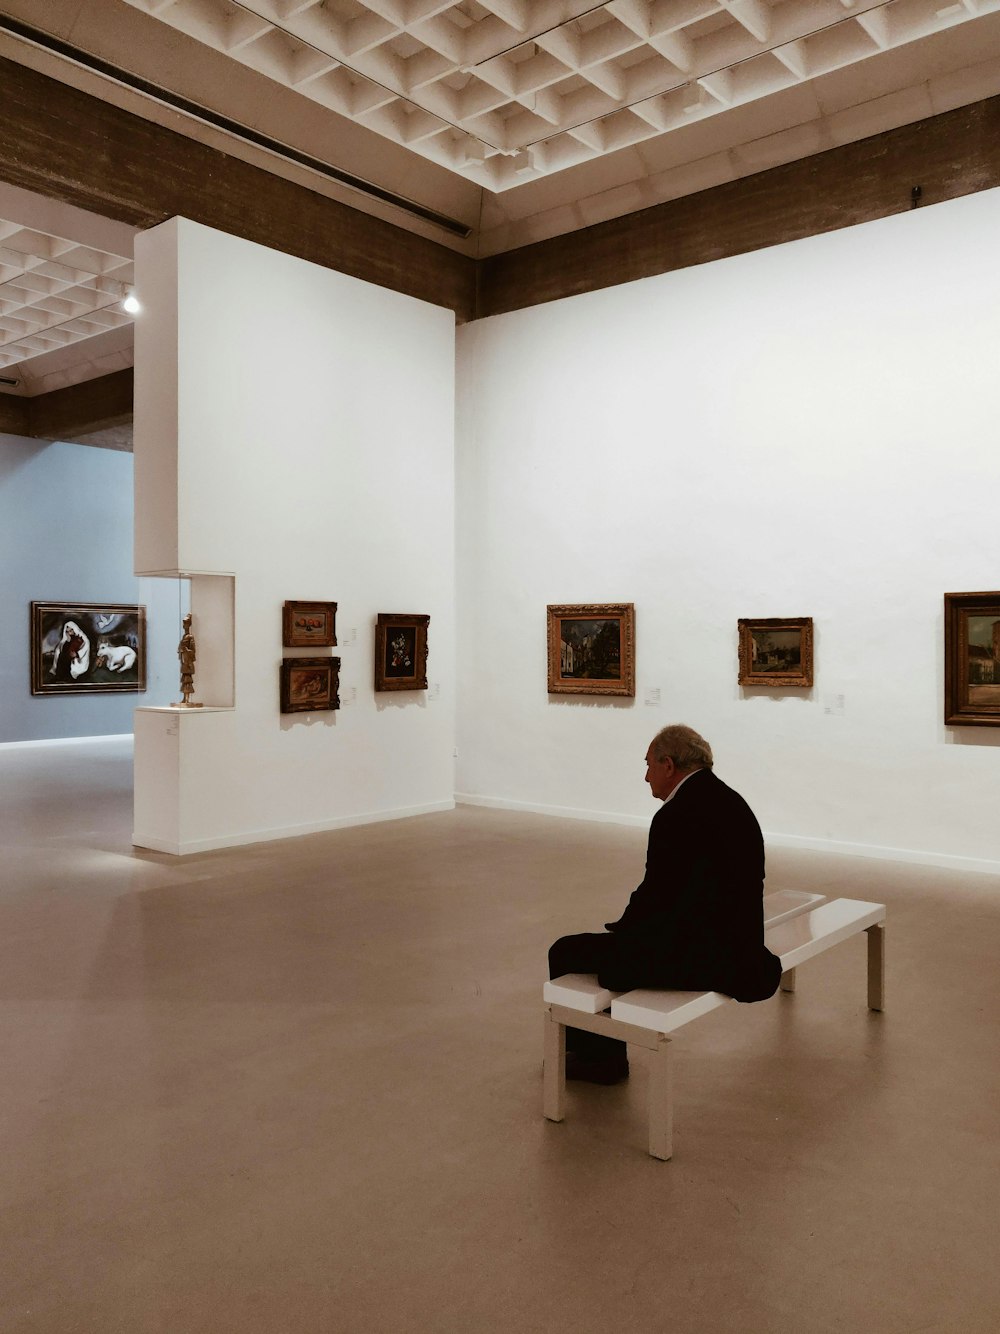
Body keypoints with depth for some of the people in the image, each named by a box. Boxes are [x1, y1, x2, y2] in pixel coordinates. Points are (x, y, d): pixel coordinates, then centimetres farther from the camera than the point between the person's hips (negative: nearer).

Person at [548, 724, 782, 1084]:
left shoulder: (676, 816, -20)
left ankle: (596, 1056, 25)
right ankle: (607, 1054, 33)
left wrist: (617, 930, 3)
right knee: (610, 941, 26)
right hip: (733, 948, 10)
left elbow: (656, 895, -16)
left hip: (692, 958, -10)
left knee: (565, 954, 5)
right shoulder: (731, 801, 8)